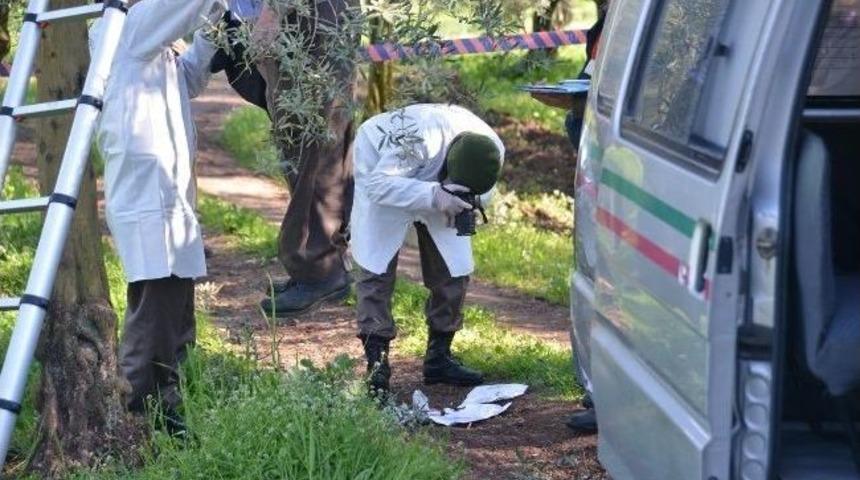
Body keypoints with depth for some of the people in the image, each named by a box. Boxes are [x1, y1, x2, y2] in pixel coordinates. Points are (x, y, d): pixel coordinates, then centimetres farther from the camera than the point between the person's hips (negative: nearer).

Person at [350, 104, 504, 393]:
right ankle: (377, 364, -5)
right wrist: (434, 195, -55)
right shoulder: (419, 139, -45)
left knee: (454, 269, -1)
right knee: (376, 270, -11)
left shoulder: (494, 151, -27)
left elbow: (481, 192, -9)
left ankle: (438, 358, 11)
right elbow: (378, 184, -43)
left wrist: (466, 205, -34)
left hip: (435, 185, 5)